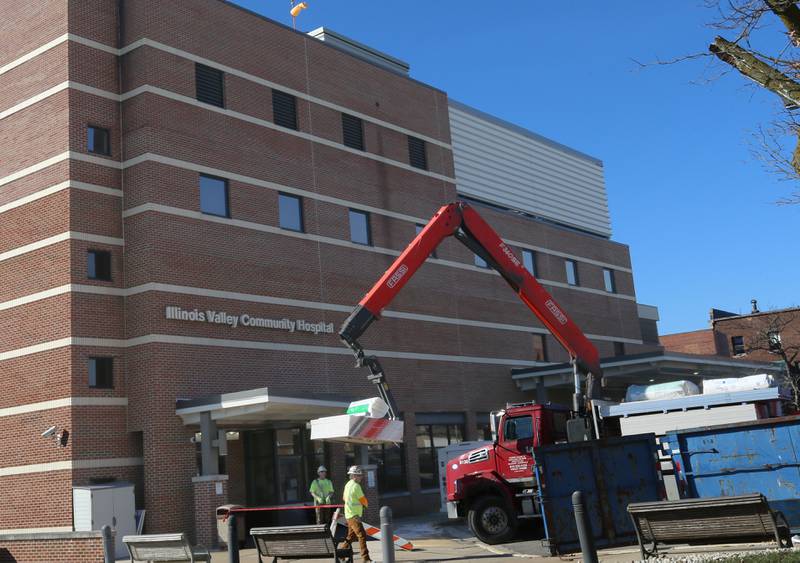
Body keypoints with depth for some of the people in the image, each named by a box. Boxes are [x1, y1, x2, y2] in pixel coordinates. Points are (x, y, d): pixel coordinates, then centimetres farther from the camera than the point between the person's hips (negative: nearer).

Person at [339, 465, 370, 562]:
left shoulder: (348, 484, 12)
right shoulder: (356, 486, -16)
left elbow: (344, 498, 24)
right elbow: (363, 500, -12)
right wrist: (366, 504, 11)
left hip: (349, 514, 10)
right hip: (354, 515, -10)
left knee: (351, 536, 18)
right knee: (362, 535, -11)